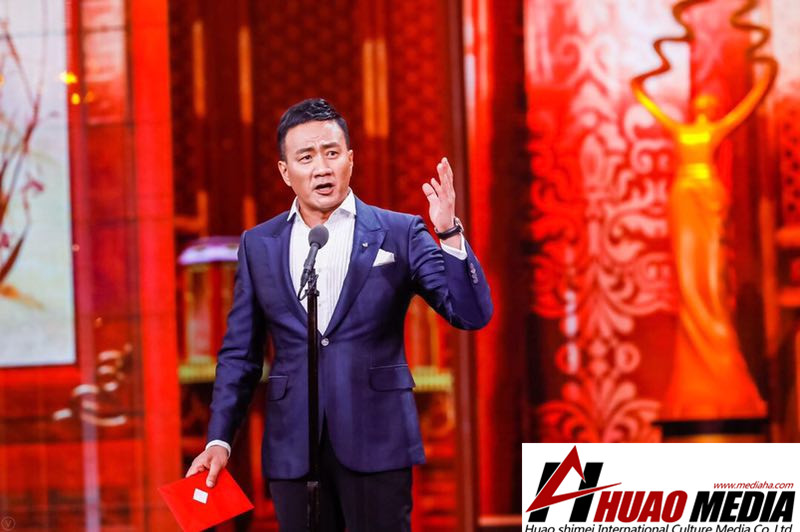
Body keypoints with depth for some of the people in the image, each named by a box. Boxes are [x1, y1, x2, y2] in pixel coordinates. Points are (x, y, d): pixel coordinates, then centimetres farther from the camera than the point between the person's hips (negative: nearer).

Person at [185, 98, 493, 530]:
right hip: (293, 447, 2)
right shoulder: (259, 245, 9)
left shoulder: (399, 233, 2)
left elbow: (472, 314, -5)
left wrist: (449, 232, -18)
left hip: (375, 444, -2)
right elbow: (240, 353, 11)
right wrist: (219, 440, 2)